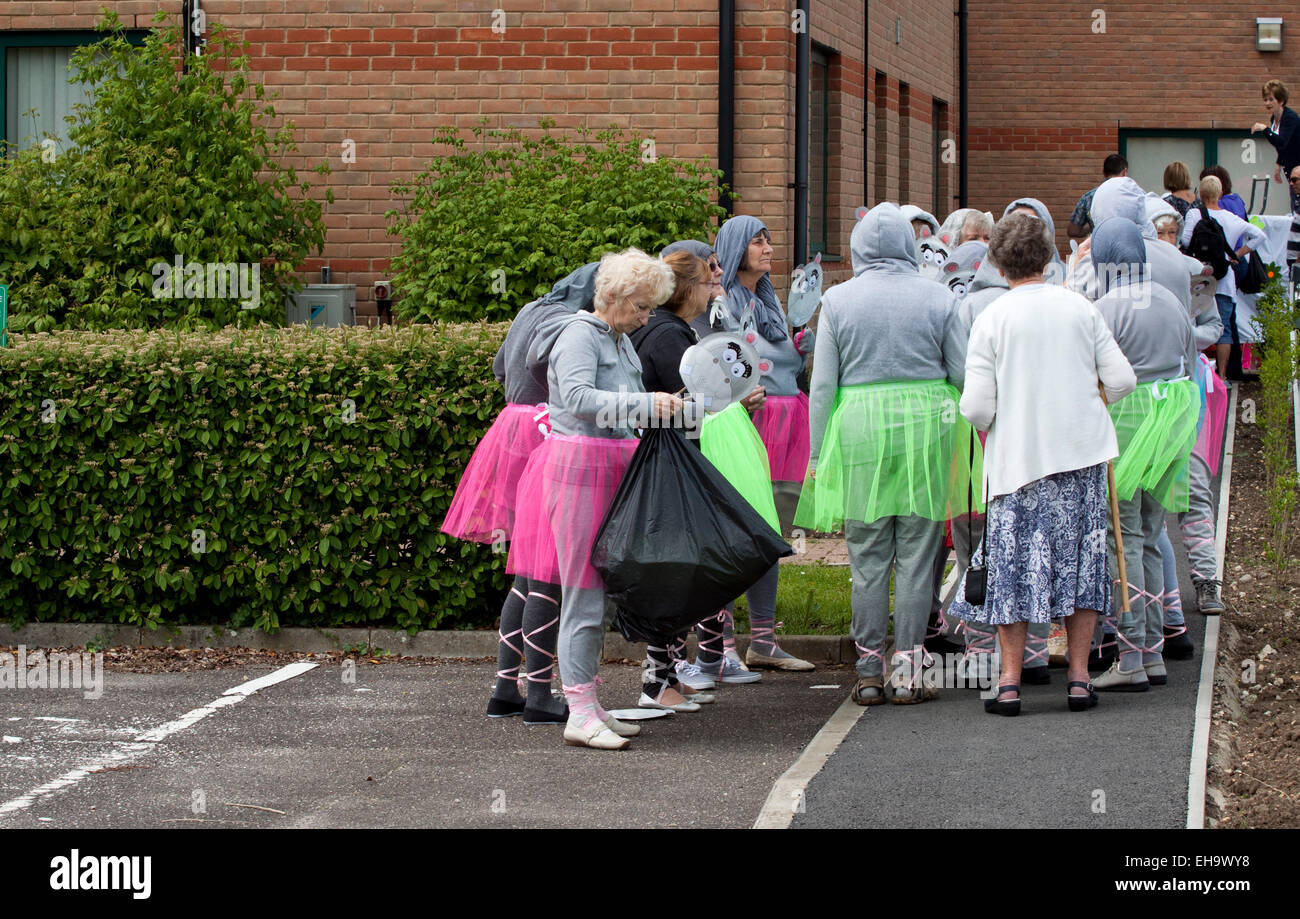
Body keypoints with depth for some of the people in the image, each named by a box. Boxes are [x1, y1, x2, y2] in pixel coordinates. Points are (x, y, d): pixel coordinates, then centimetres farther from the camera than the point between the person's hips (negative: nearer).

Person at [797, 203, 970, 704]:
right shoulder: (937, 297, 0)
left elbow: (823, 384, 1)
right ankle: (908, 669, 4)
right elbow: (963, 371, 4)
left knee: (867, 558, 6)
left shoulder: (838, 300, 0)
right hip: (924, 425, 0)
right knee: (916, 554, 5)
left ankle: (869, 672, 8)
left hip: (859, 425, 0)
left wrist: (818, 454, 8)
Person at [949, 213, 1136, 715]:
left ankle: (1009, 681, 4)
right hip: (1082, 452, 2)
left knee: (1012, 563, 5)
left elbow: (976, 407, -10)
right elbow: (1122, 380, 1)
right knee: (1079, 558, 10)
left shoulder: (991, 319, -7)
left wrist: (986, 420, 13)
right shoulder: (1080, 307, 0)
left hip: (1018, 457, -2)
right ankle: (1079, 677, 10)